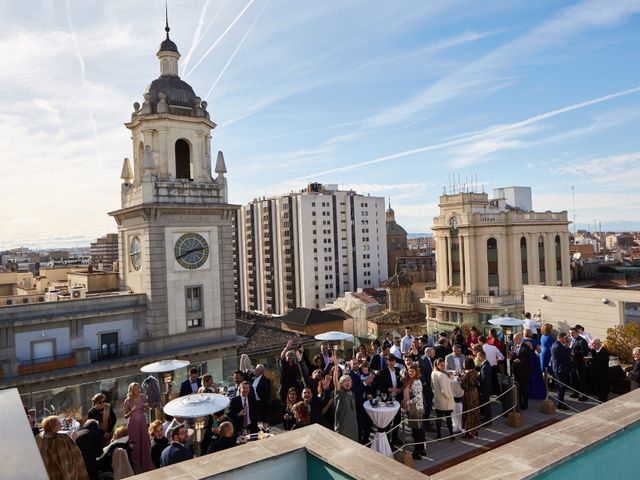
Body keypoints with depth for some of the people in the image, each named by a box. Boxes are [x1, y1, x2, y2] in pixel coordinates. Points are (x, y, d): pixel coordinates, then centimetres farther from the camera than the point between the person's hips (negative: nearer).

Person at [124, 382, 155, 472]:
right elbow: (125, 416, -7)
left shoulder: (142, 397, -2)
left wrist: (146, 407, -8)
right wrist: (132, 411, -24)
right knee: (135, 445, 3)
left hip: (142, 422, 4)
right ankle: (136, 467, 18)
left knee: (145, 443, 8)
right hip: (133, 424, -4)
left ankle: (146, 465, 23)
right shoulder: (128, 401, -12)